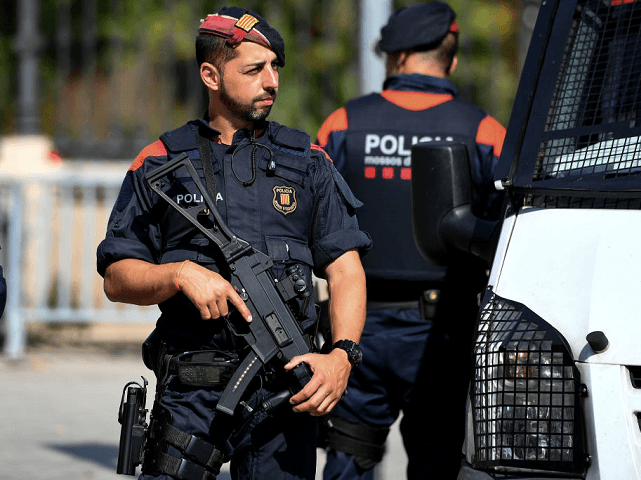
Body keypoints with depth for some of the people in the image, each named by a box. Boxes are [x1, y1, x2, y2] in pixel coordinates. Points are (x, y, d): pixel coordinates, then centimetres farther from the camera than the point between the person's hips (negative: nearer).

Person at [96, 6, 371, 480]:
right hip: (192, 390, -1)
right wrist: (181, 273, -14)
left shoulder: (307, 161, 12)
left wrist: (342, 356, -10)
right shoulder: (161, 164, 8)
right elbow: (116, 278, 6)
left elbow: (345, 269, 6)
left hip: (286, 388, 1)